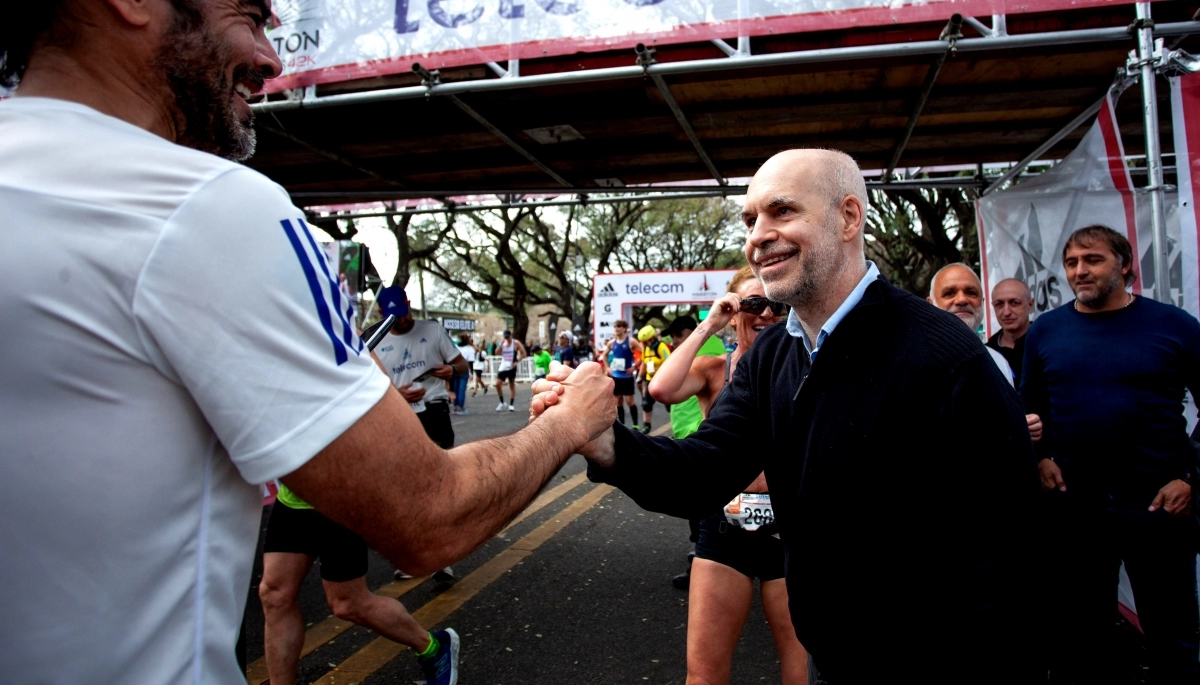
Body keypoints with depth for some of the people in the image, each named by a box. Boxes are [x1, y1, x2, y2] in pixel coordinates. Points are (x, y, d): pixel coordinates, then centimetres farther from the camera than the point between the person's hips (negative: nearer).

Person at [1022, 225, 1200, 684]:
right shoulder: (1045, 330, 3)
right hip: (1073, 504, 2)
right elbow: (1029, 405, 13)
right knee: (1077, 633, 14)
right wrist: (1040, 458, -1)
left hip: (1159, 503, -1)